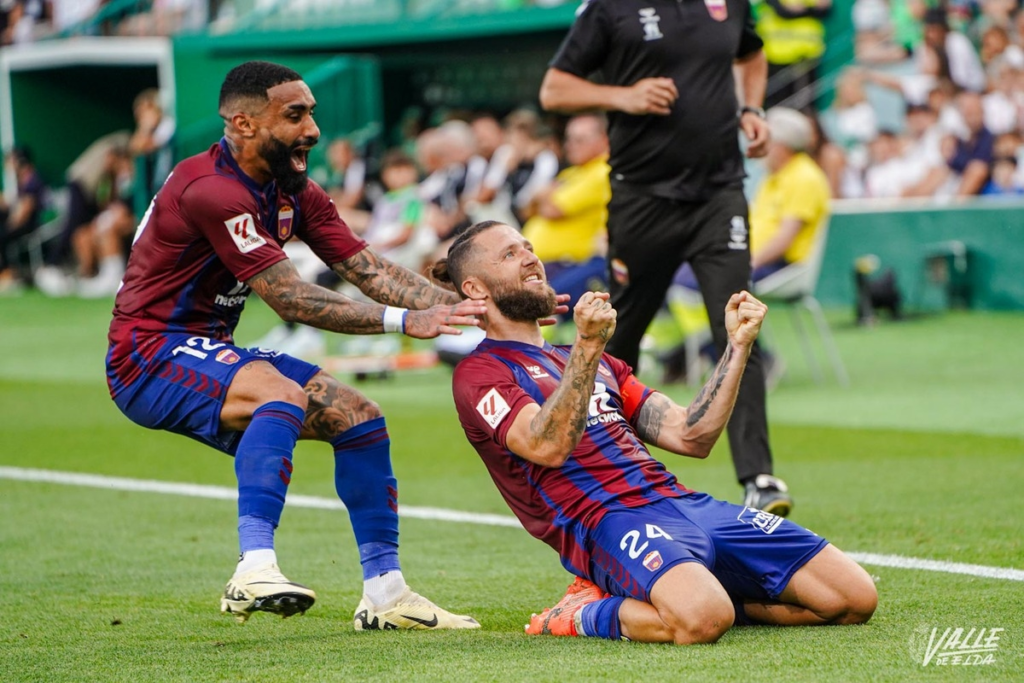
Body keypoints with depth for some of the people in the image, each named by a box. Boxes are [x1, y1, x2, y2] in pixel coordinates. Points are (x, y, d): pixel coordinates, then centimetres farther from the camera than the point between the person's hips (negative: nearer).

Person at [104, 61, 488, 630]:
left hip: (209, 356, 10)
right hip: (151, 355, -10)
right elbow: (292, 300, -26)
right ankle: (255, 569, -45)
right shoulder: (213, 191, -23)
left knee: (359, 416, 3)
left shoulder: (295, 193, 6)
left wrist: (473, 307, -12)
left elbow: (373, 271, 0)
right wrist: (405, 321, -27)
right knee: (284, 393, -34)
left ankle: (385, 592, 7)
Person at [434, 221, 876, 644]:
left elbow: (691, 436, 22)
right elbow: (549, 447, -14)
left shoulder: (600, 365, 30)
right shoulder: (481, 373, 6)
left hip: (682, 501, 8)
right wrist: (587, 346, -22)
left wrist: (739, 345, 15)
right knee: (702, 619, -40)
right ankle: (588, 615, -8)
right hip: (606, 521, -8)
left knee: (855, 599, -5)